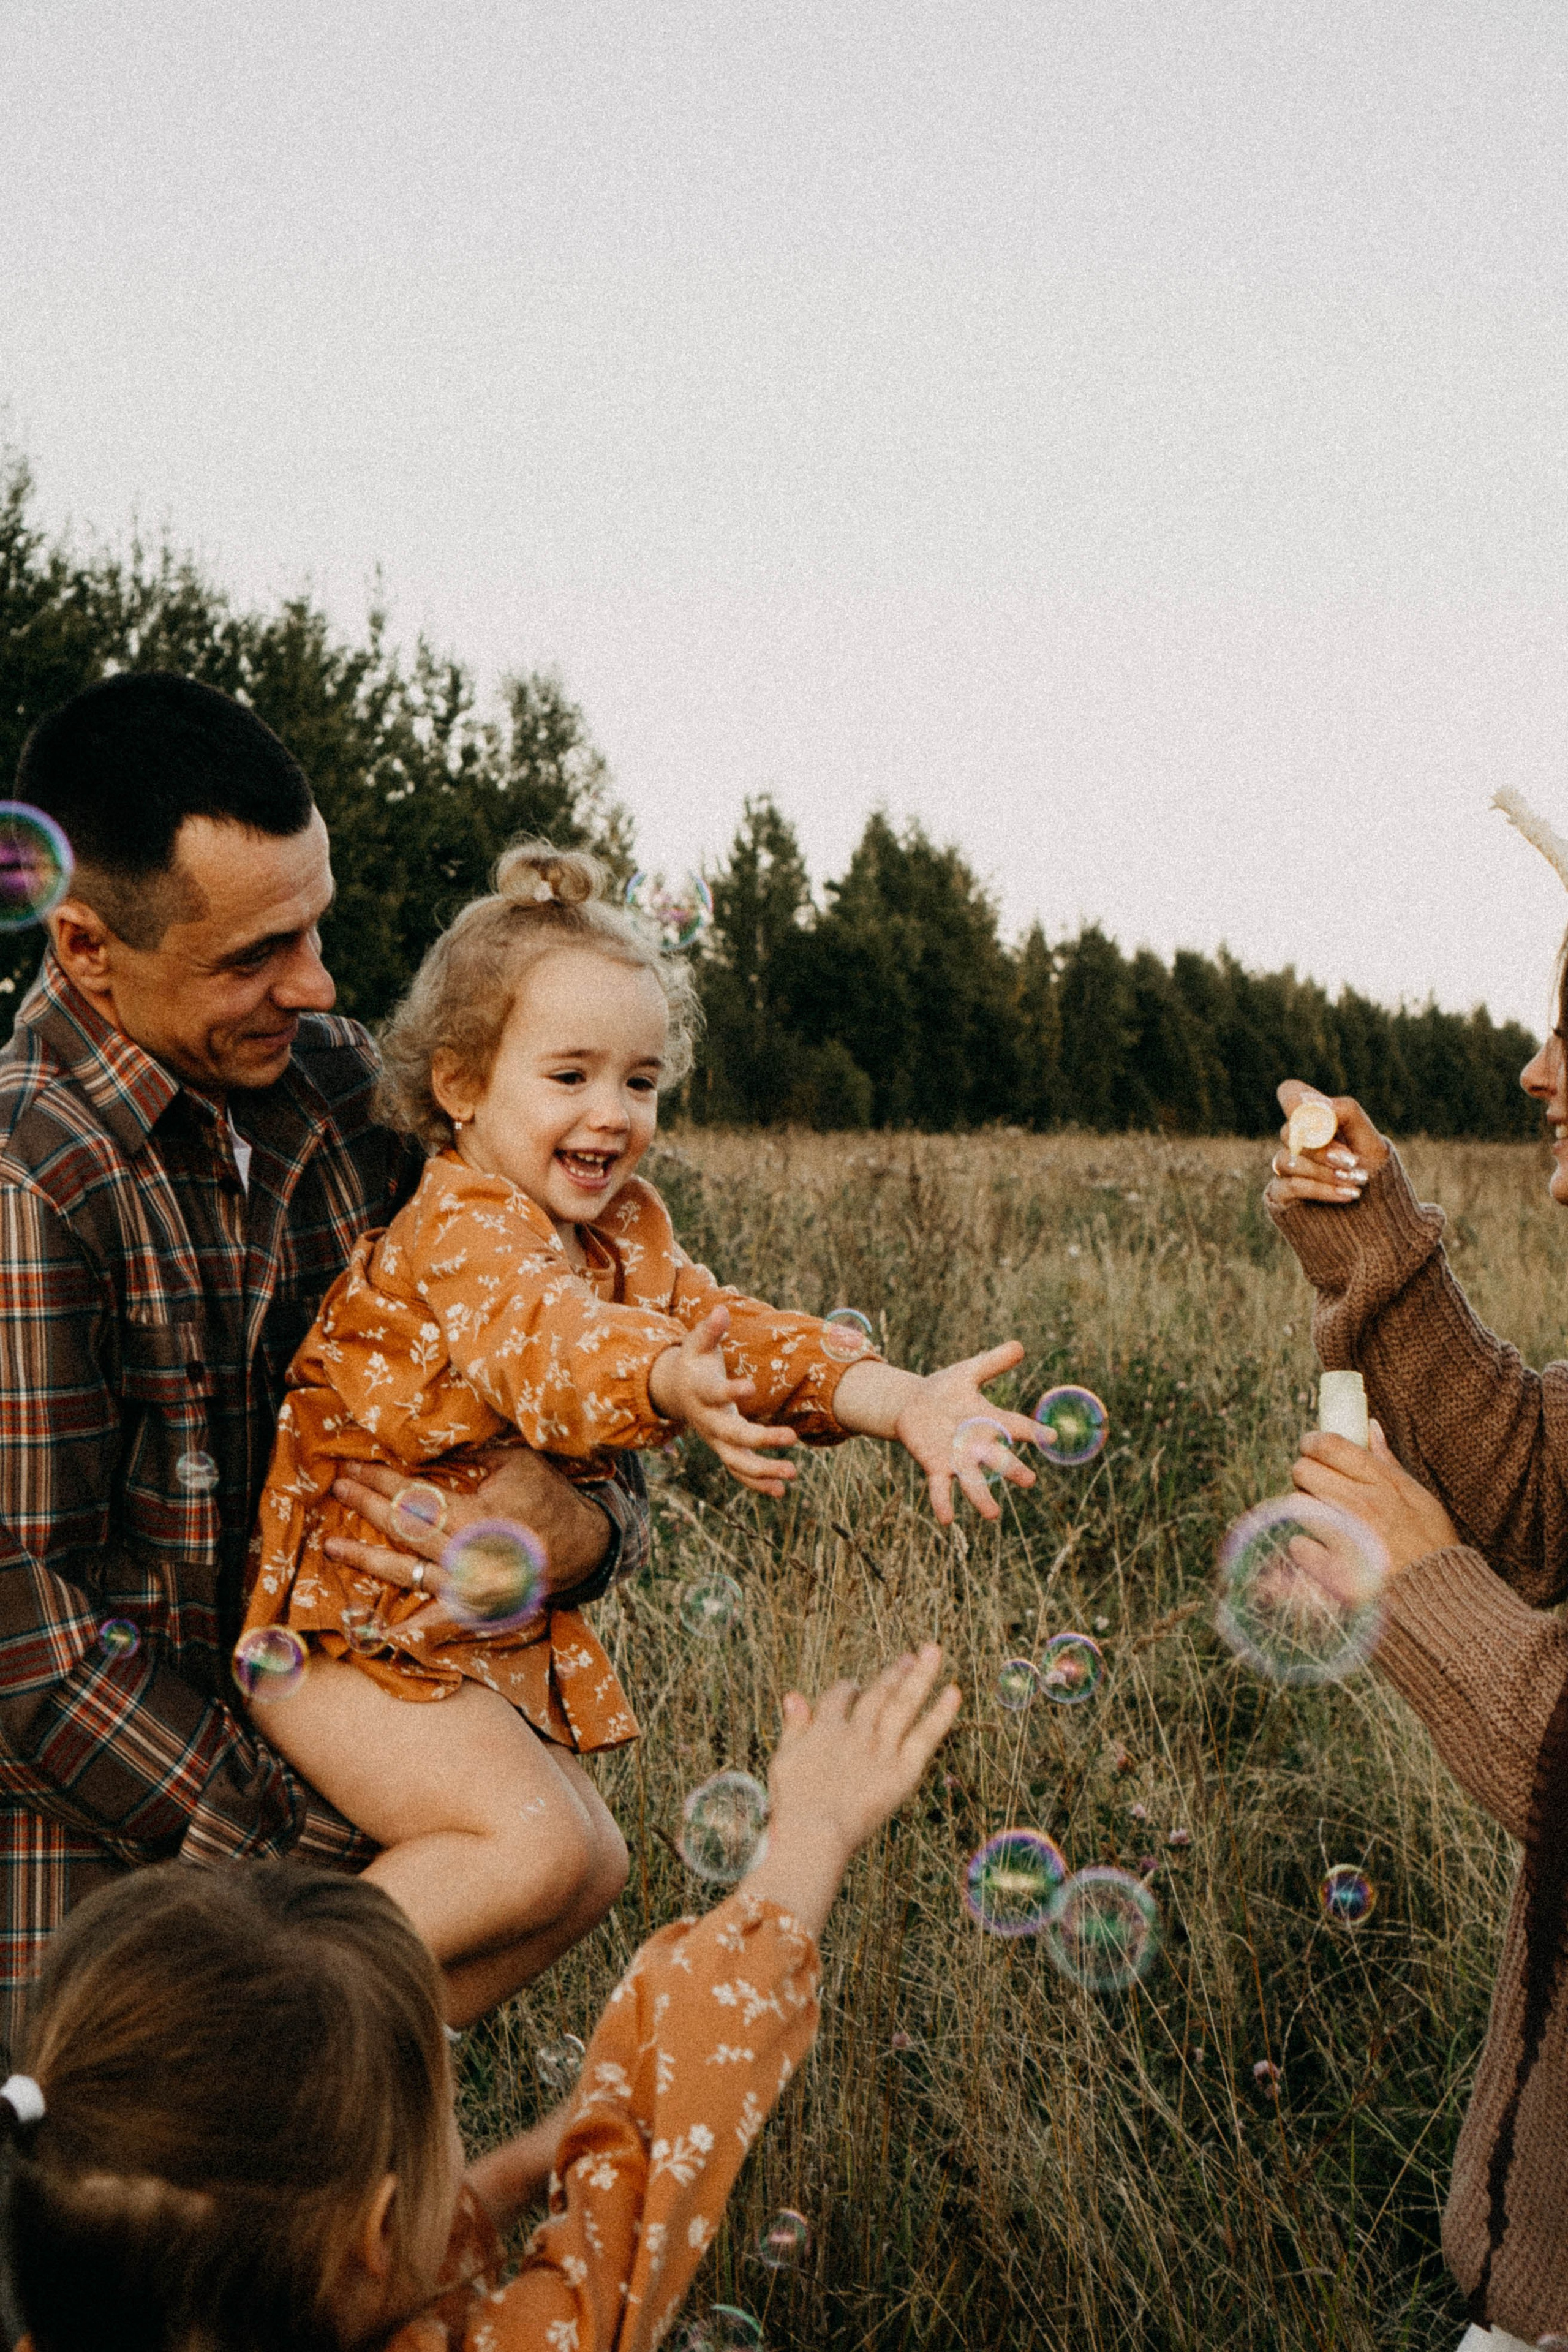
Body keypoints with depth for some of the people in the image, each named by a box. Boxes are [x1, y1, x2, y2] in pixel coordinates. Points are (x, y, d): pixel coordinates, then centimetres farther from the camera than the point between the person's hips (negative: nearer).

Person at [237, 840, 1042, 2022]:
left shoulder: (624, 1230, 5)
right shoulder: (466, 1228, -22)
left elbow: (724, 1323, -7)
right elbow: (542, 1340, -43)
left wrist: (901, 1399, -26)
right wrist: (669, 1381, -67)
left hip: (489, 1627, 9)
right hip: (354, 1616, -9)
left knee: (589, 1867, 10)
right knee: (535, 1847, -21)